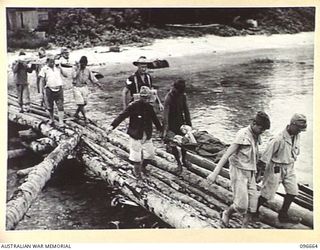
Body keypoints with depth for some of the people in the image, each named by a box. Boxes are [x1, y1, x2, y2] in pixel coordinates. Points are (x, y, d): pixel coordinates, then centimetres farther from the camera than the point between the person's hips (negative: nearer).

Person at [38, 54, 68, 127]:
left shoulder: (57, 67, 11)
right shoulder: (44, 69, 2)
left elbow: (65, 75, 8)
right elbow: (42, 80, 2)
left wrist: (60, 68, -1)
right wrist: (45, 88, -4)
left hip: (59, 89, 1)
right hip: (49, 90, -1)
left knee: (60, 106, -6)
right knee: (50, 107, 10)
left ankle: (61, 122, -5)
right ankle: (52, 120, 29)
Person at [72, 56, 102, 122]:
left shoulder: (88, 70, 3)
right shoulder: (75, 69, -8)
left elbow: (93, 78, 7)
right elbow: (74, 76, -24)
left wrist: (99, 84, -6)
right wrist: (78, 68, -22)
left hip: (84, 87, 5)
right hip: (77, 88, -5)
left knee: (84, 103, 10)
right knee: (80, 103, -8)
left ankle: (76, 114, 32)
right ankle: (85, 117, -3)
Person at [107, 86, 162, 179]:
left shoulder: (149, 107, 3)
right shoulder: (133, 106, -14)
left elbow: (155, 119, 18)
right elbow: (122, 116, -22)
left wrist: (161, 129, 27)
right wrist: (112, 126, -34)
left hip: (147, 135, 5)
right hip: (136, 135, -5)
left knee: (150, 155, 10)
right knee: (136, 155, 4)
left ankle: (143, 166, 38)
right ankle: (137, 171, 29)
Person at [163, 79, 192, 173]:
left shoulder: (183, 95, -6)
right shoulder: (168, 98, -25)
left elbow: (186, 110, 5)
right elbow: (165, 115, -31)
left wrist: (189, 123, 4)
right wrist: (165, 131, -38)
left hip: (181, 121, 5)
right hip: (172, 123, -5)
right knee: (172, 145, -2)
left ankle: (184, 160, 34)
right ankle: (178, 163, 17)